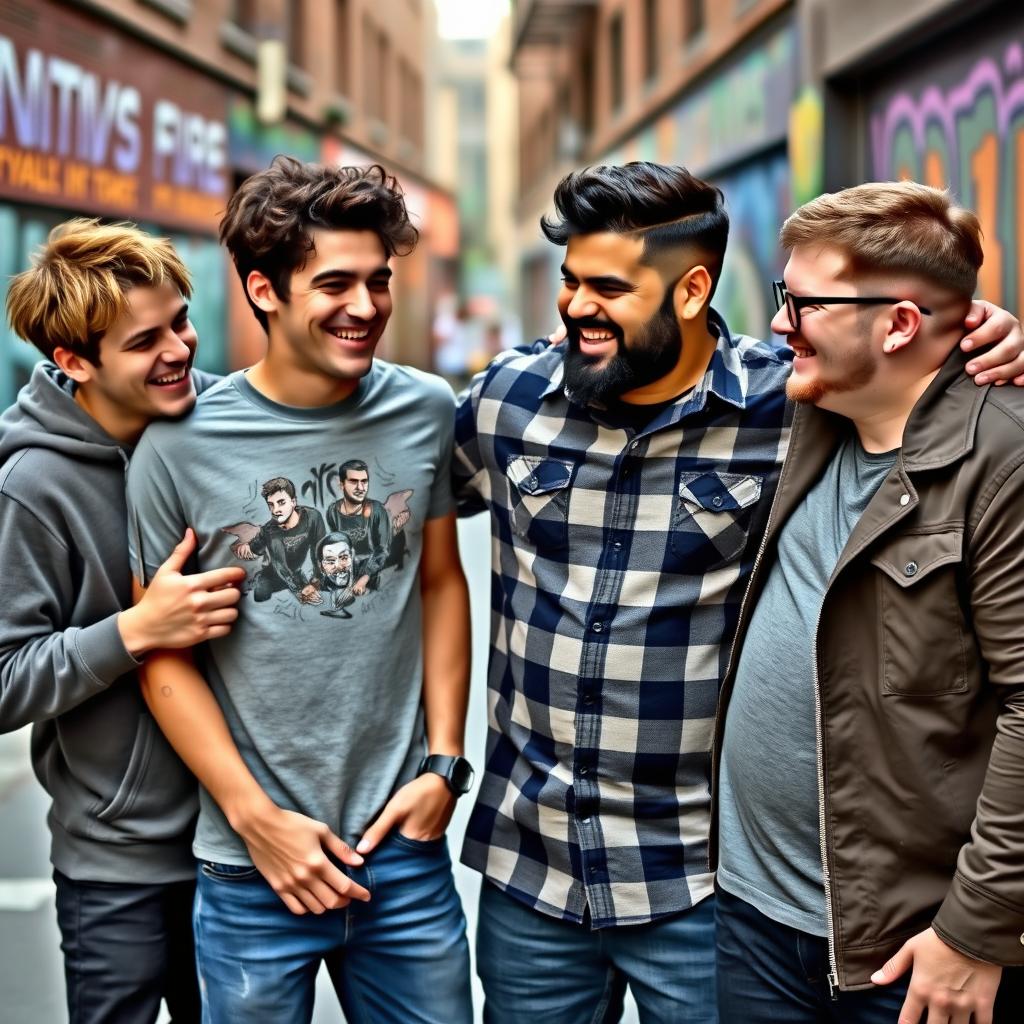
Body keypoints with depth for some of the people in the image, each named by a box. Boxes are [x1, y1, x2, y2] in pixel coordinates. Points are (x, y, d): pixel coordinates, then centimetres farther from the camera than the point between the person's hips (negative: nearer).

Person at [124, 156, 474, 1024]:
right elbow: (164, 654, -4)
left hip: (405, 848, 3)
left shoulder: (425, 412, 0)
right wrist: (257, 818, -9)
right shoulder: (181, 447, -9)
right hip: (254, 870, -2)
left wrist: (444, 762, 2)